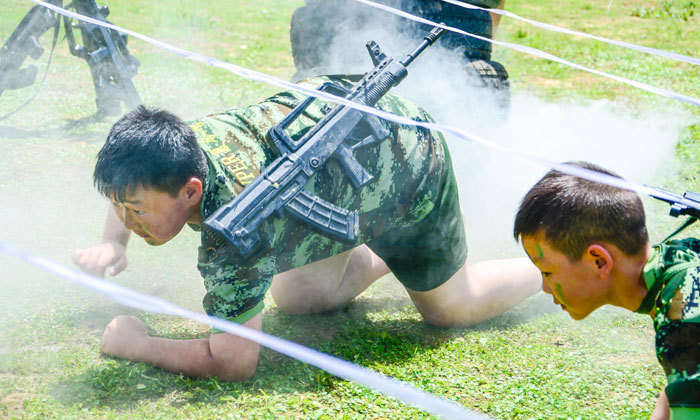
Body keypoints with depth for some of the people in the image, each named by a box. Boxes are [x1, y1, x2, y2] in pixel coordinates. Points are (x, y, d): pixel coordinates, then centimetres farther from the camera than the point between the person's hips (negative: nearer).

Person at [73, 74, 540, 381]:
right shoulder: (180, 140, -20)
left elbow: (234, 363, -37)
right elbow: (132, 174, 8)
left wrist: (135, 345, -26)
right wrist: (112, 244, -7)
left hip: (409, 161, -7)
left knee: (450, 308, 13)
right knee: (295, 300, 14)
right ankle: (383, 252, 35)